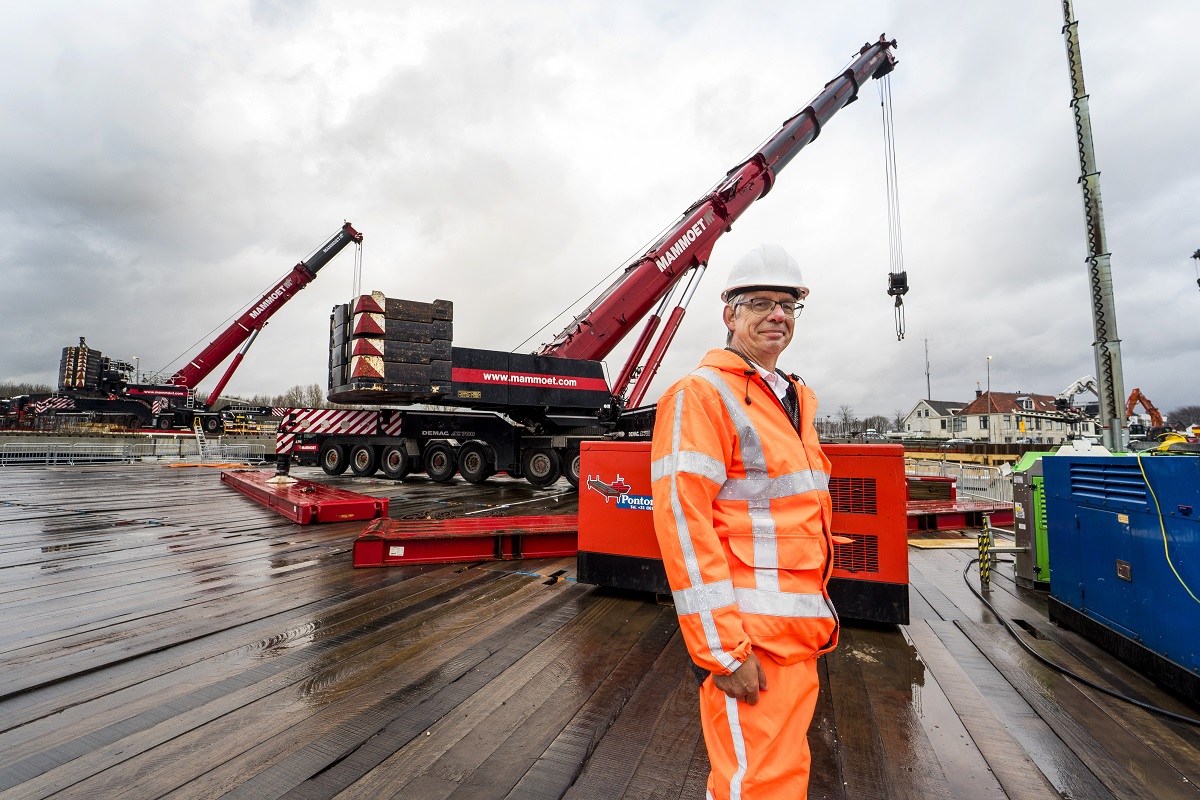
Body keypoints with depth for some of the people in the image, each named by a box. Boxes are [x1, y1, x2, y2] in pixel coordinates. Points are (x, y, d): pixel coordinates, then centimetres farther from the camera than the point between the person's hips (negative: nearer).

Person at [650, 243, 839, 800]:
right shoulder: (701, 394, -14)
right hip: (752, 640, -9)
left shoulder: (793, 400, 15)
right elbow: (682, 522, -21)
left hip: (799, 636, 9)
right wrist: (725, 650, -21)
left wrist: (816, 620, 19)